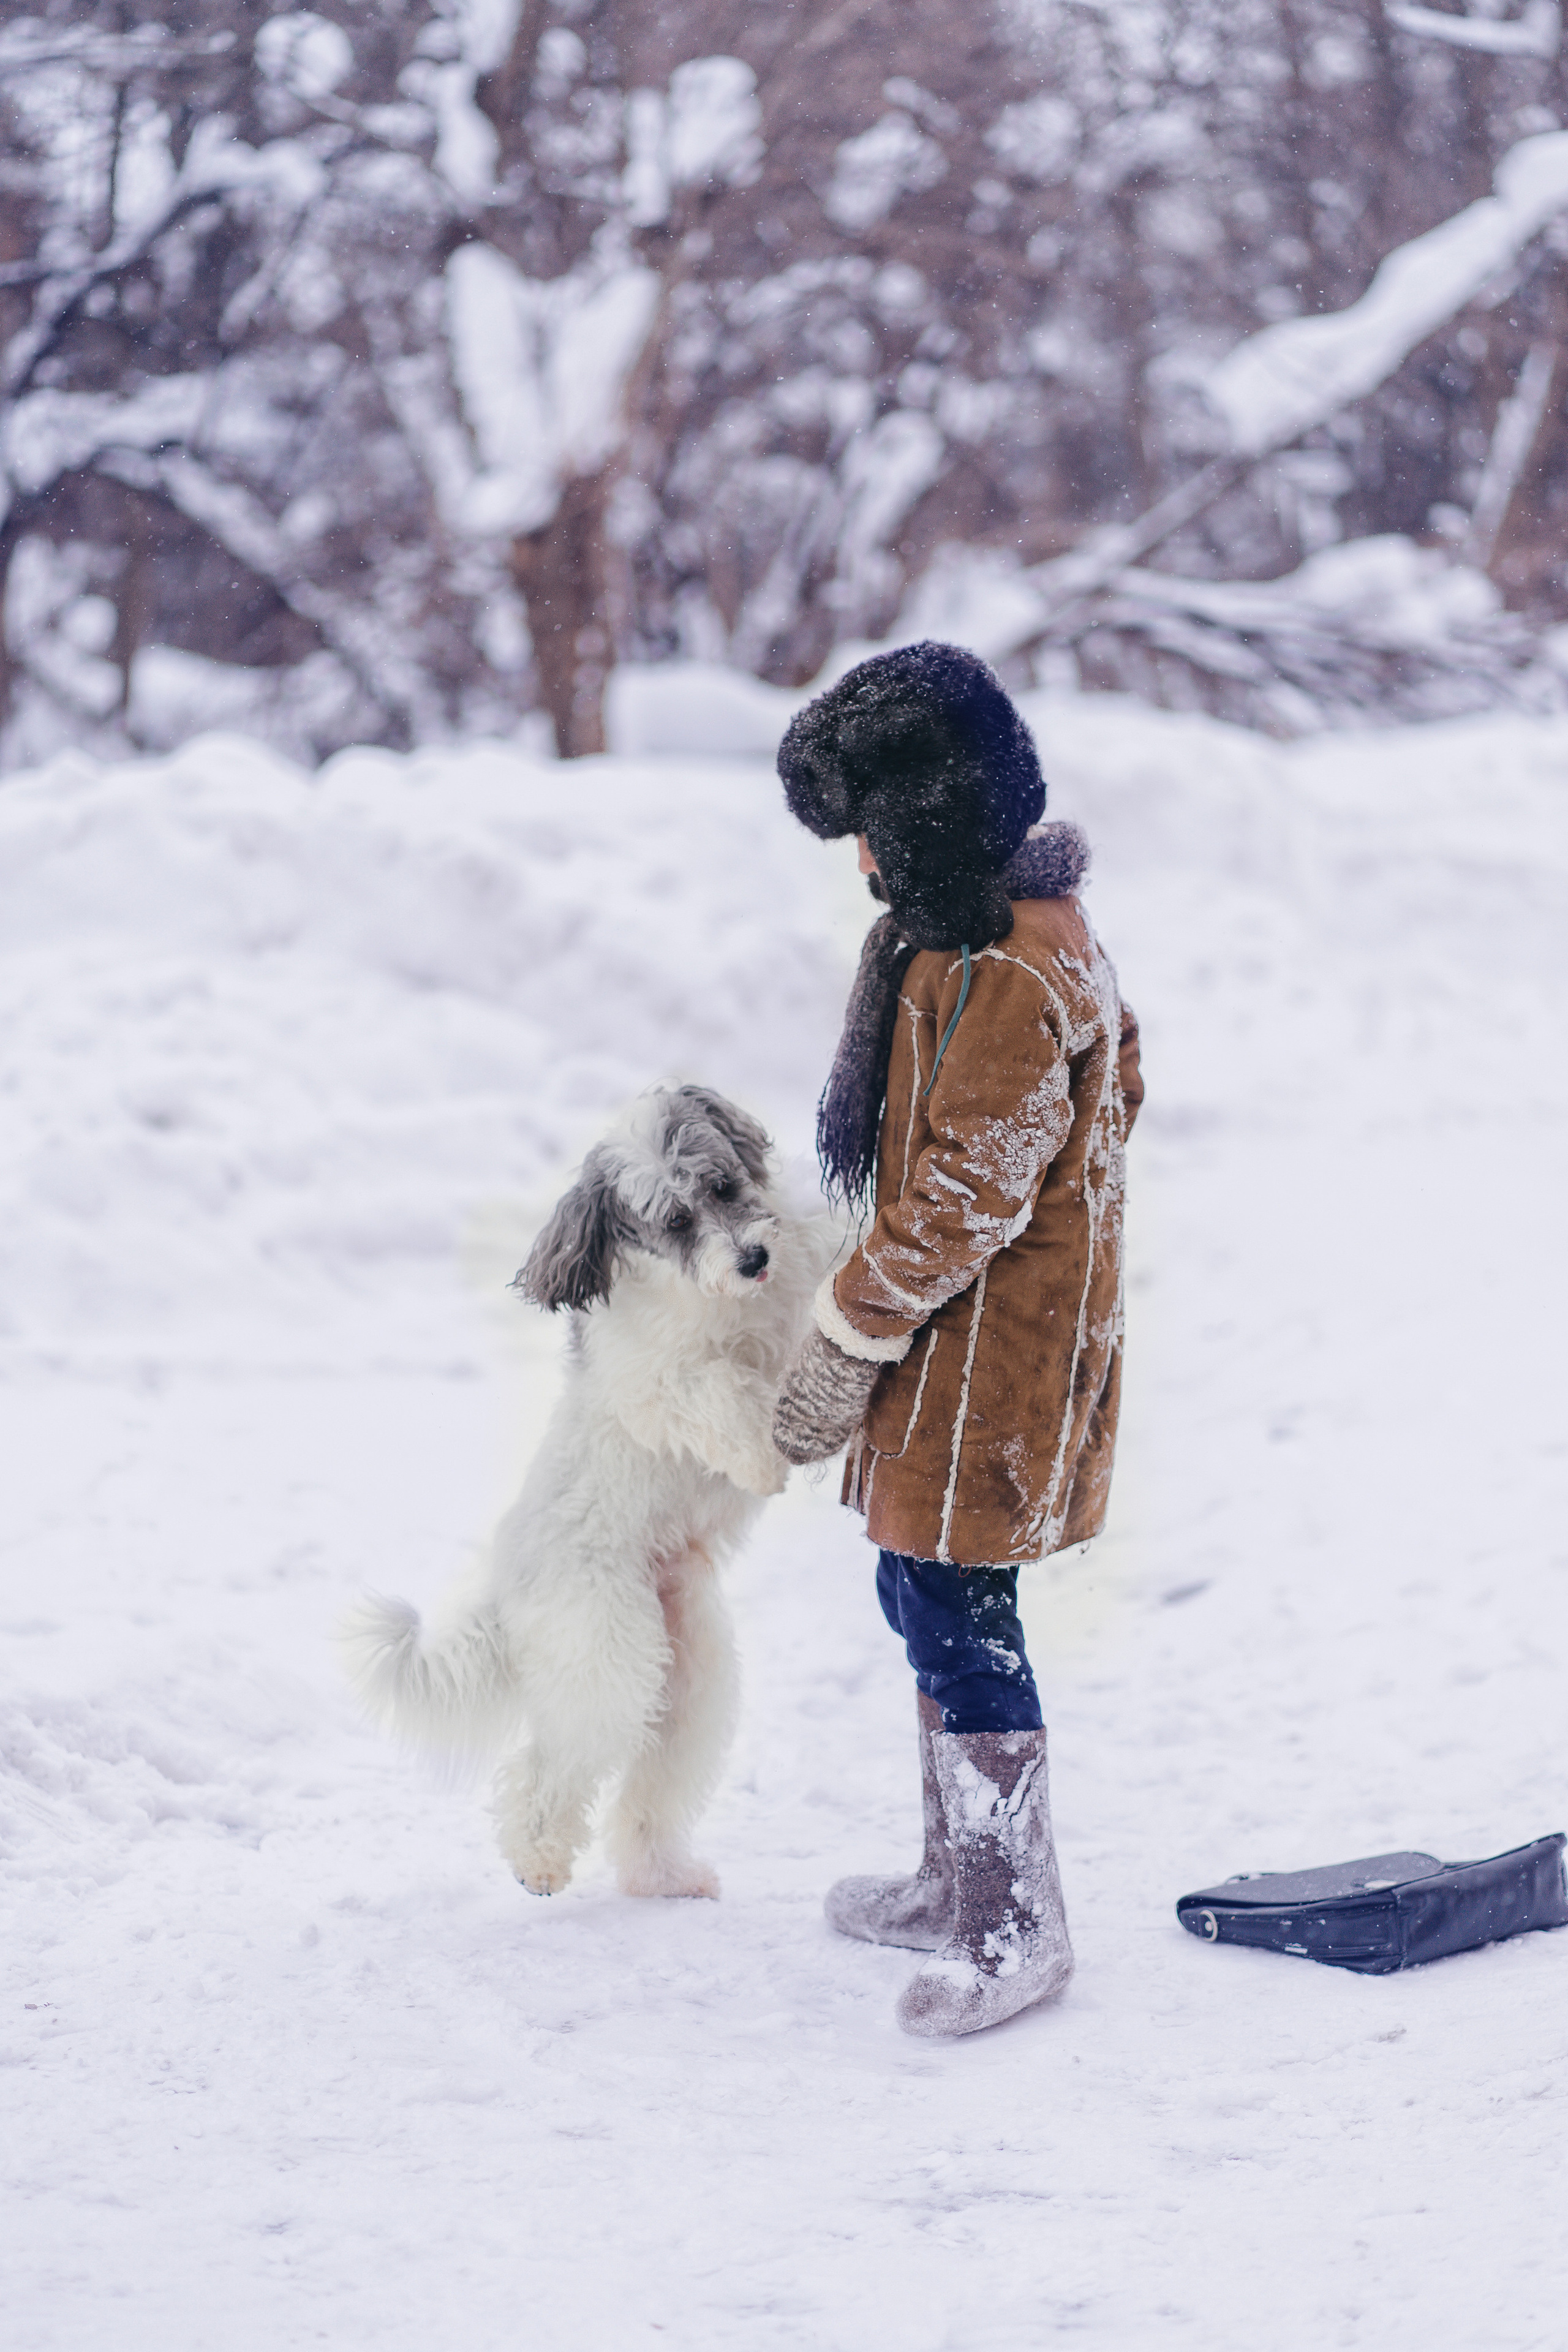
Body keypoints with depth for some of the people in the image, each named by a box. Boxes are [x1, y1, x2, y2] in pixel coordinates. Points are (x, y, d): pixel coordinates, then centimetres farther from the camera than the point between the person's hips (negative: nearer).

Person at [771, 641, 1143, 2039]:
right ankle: (961, 1880, 30)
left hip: (993, 1344, -11)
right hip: (959, 1325, 11)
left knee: (957, 1618, -5)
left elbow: (962, 1197, -24)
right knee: (926, 1598, 18)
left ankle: (1018, 1928, 4)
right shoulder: (1005, 923, 10)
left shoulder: (1012, 974, -24)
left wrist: (845, 1344, -16)